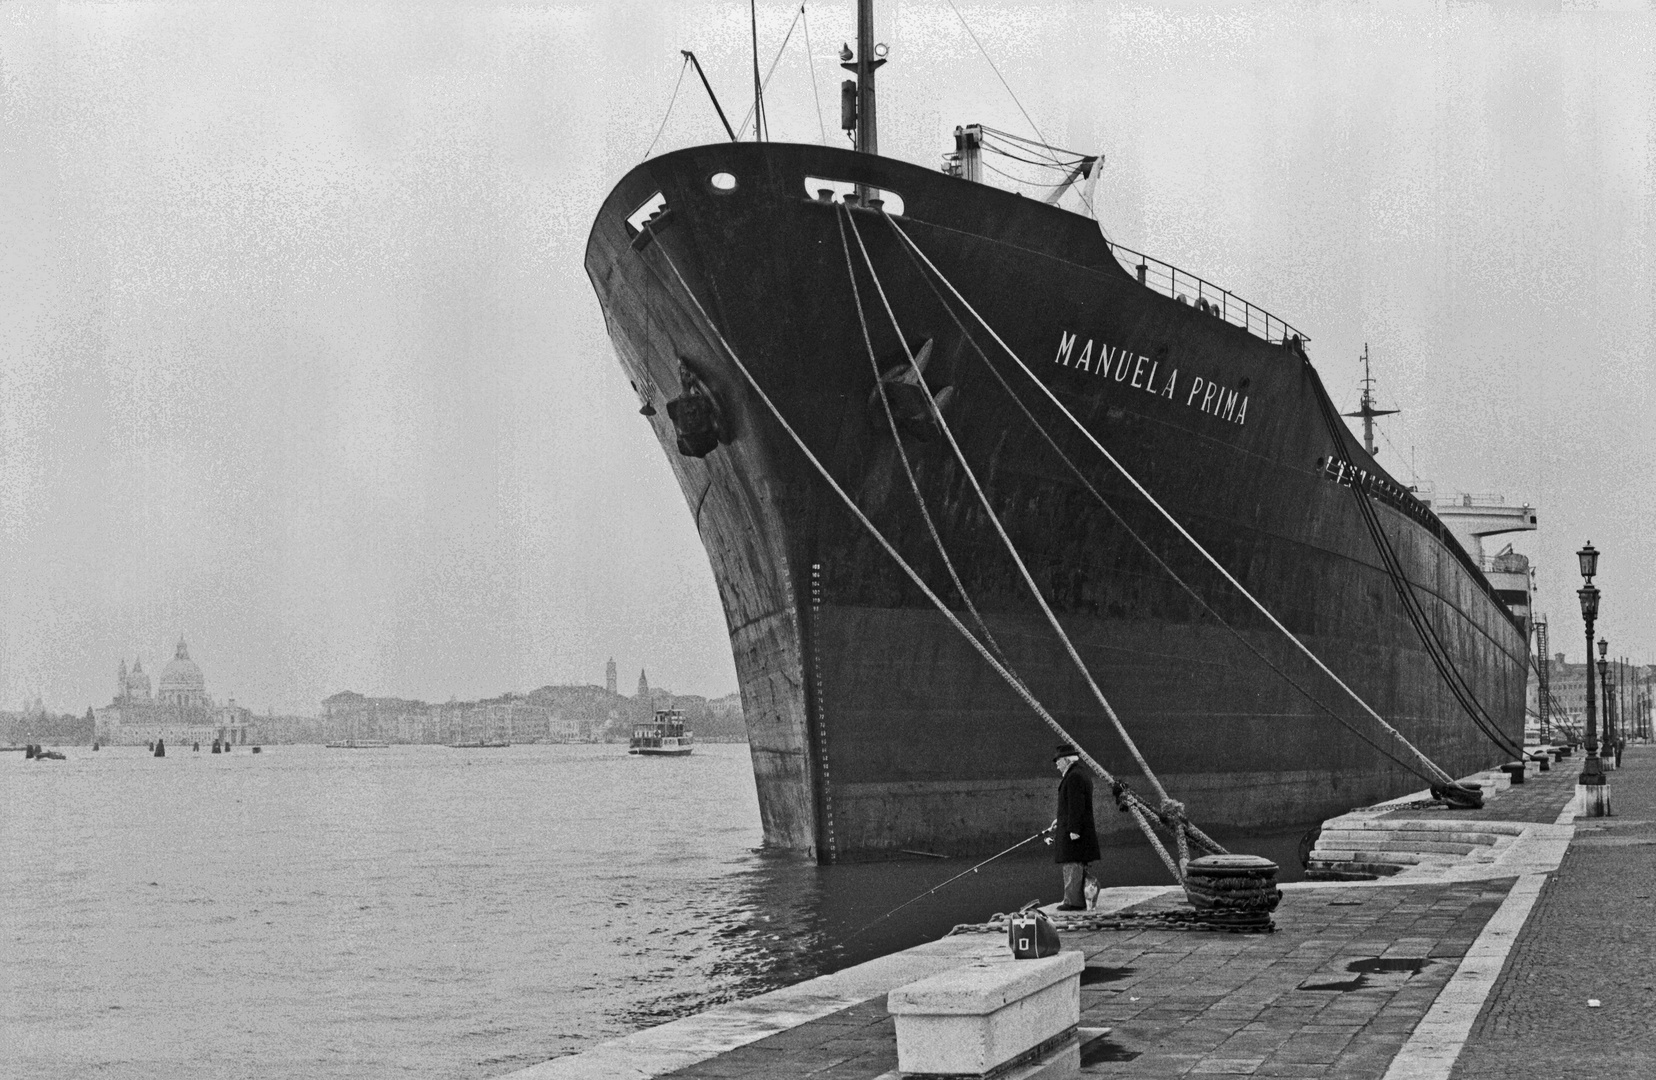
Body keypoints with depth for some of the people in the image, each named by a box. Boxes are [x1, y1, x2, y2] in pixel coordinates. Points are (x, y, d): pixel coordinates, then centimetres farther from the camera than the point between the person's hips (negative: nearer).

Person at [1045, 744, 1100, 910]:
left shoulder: (1073, 777, -14)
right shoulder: (1082, 775, 18)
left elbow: (1076, 805, -20)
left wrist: (1073, 829, -22)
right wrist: (1060, 819, 25)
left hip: (1071, 830, -10)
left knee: (1072, 865, -9)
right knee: (1077, 867, 11)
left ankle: (1074, 901, -9)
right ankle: (1079, 900, 12)